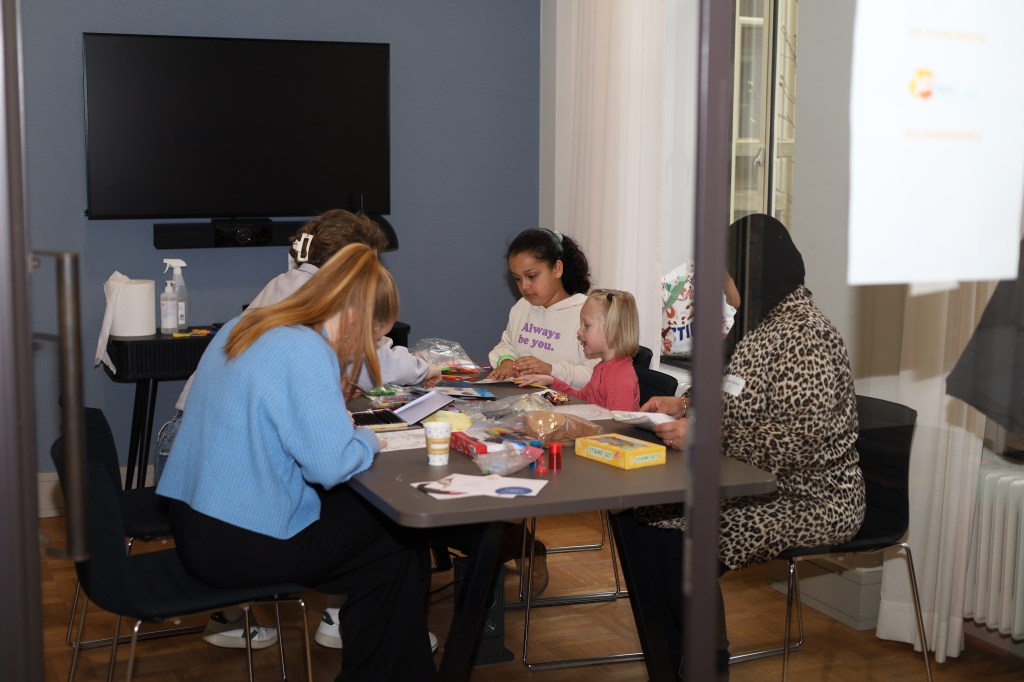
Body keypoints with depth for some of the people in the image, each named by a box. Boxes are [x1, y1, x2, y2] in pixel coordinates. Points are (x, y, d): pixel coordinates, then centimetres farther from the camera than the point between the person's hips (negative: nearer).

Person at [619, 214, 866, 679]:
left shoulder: (803, 337, -21)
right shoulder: (762, 322, 10)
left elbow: (797, 443, -27)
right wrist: (685, 404, 6)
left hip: (808, 501, -10)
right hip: (758, 485, 10)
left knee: (676, 539, -22)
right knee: (641, 515, -1)